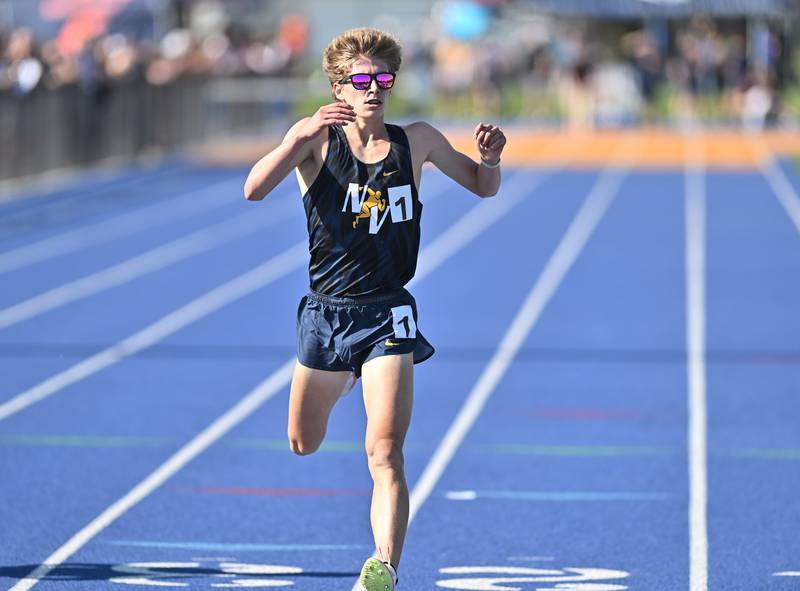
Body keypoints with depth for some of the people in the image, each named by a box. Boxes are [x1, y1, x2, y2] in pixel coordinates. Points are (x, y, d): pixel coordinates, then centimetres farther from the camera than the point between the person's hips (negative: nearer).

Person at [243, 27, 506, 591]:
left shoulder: (417, 141, 0)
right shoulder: (316, 138, -6)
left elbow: (484, 186, 13)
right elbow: (255, 189, -22)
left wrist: (490, 157, -10)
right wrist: (306, 135, -36)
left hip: (387, 315, -1)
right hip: (325, 310, 2)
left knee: (385, 453, -19)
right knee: (304, 445, 21)